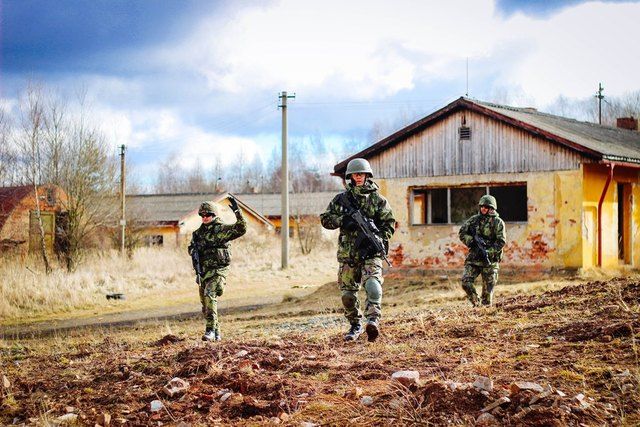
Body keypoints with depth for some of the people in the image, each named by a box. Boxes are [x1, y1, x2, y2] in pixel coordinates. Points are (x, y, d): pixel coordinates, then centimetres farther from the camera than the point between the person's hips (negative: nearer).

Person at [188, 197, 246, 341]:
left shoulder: (221, 229, -5)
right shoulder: (198, 232, 13)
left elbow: (241, 229, -16)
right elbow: (191, 249, 18)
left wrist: (237, 211, -25)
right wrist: (194, 248, -4)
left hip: (217, 271, -7)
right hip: (203, 272, 7)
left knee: (209, 296, -27)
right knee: (205, 304, 10)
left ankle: (210, 330, -27)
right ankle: (216, 333, 24)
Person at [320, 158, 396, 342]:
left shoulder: (378, 200, 5)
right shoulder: (341, 199, 9)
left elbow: (389, 223, 6)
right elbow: (325, 219, 8)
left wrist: (381, 240, -11)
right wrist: (342, 220, -11)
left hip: (371, 253, -3)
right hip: (348, 254, 3)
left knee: (372, 285, -25)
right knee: (348, 294, 7)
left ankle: (373, 320, -35)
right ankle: (355, 325, 25)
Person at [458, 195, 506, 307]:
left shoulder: (498, 222, -1)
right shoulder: (474, 219, 8)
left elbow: (501, 242, -8)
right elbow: (462, 233, 7)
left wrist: (488, 252, -18)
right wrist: (472, 242, -9)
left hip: (490, 260, -3)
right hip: (474, 258, 3)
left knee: (488, 287, -1)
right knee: (466, 282, -10)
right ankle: (475, 304, 6)